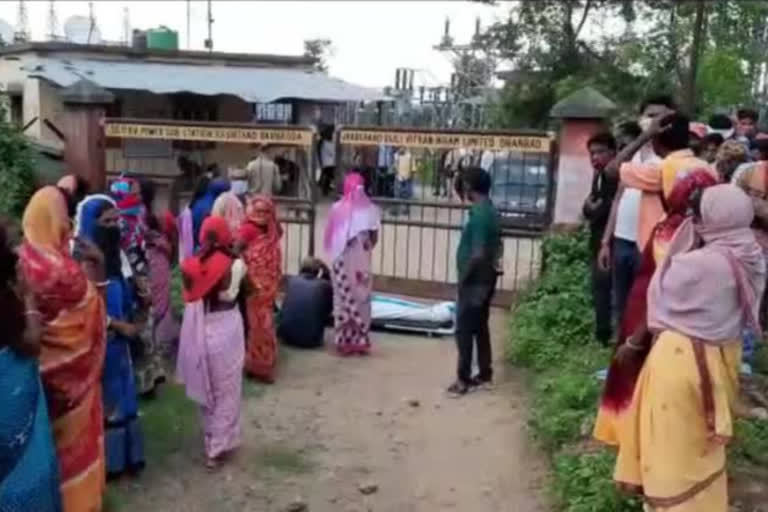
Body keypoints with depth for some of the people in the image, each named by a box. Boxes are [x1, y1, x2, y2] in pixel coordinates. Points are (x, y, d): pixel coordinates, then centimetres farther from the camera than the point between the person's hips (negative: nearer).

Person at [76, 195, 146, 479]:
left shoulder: (113, 251, 6)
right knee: (104, 400, 4)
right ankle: (106, 461, 19)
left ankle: (124, 455, 28)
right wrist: (121, 327, -17)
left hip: (118, 340, 8)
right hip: (99, 342, -8)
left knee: (121, 395, 16)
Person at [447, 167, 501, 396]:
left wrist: (463, 277, -15)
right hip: (486, 278, 10)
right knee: (480, 327, 16)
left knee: (464, 329, -3)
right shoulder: (490, 211, 9)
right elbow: (494, 248, 16)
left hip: (475, 281, -9)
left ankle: (463, 380, 2)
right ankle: (485, 374, 24)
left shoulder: (479, 214, -21)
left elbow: (478, 254, -25)